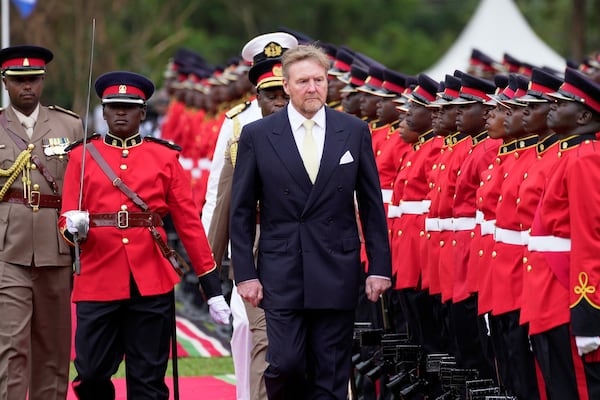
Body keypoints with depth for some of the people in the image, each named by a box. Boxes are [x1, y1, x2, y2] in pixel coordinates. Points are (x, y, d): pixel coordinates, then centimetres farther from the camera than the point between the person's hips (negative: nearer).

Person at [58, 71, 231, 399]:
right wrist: (73, 227, -21)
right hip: (97, 282, 0)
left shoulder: (165, 157, 8)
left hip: (151, 284, 0)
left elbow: (189, 224, 8)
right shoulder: (82, 156, 8)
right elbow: (67, 219, 5)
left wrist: (212, 288, 5)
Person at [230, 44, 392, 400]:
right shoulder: (257, 136, 1)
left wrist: (380, 267, 3)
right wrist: (245, 273, -2)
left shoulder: (355, 132, 5)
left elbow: (372, 206, 8)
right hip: (281, 273, -1)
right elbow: (242, 212, 4)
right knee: (285, 365, -9)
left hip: (337, 273, 1)